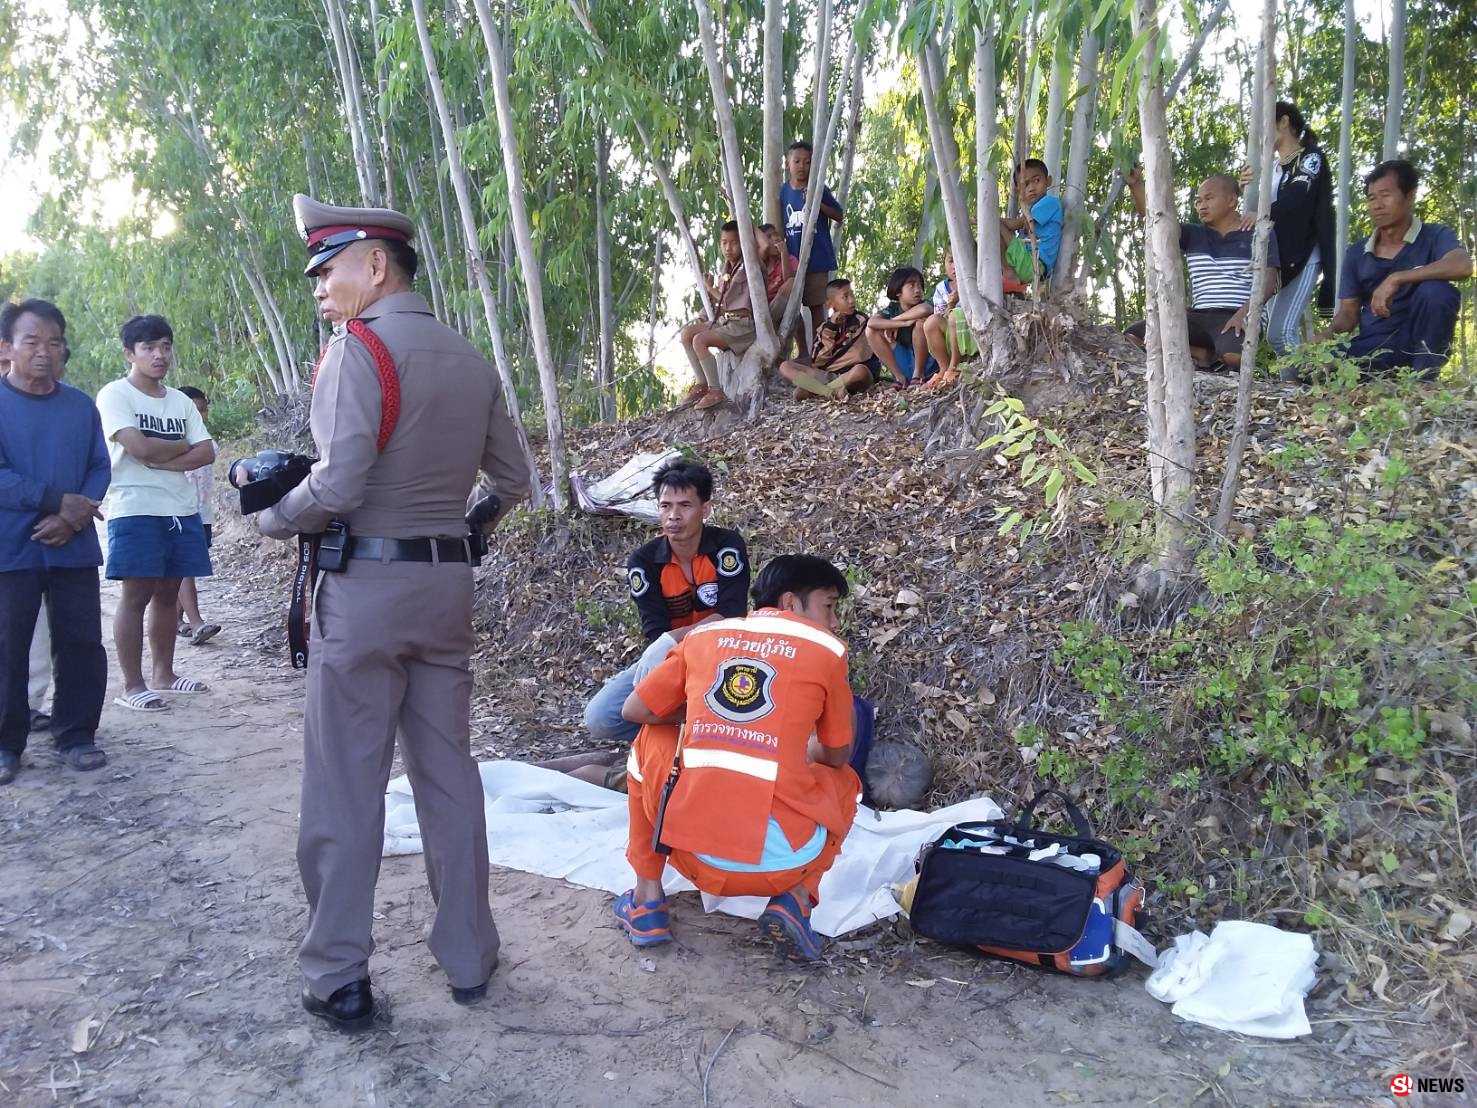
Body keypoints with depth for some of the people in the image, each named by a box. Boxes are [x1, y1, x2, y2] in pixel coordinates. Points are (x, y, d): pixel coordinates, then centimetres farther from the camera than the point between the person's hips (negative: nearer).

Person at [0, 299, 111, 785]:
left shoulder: (81, 405, 7)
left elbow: (100, 468, 4)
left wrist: (74, 518, -12)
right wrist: (61, 502, -17)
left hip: (74, 547, 3)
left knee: (82, 642, 5)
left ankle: (76, 735, 18)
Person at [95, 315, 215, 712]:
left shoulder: (181, 401, 14)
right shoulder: (115, 395, -3)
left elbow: (207, 453, 3)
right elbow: (140, 447, -17)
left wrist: (160, 460, -11)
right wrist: (184, 445, -1)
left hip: (182, 510, 6)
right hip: (135, 510, -6)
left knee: (168, 593, 11)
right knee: (137, 594, -6)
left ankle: (164, 673, 20)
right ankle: (132, 685, -1)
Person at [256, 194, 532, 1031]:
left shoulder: (359, 345, -10)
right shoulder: (470, 359, 9)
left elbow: (337, 486, -19)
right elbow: (513, 482, 13)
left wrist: (270, 517, -1)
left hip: (366, 585, -6)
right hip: (447, 583, 6)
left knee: (345, 787, 4)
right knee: (450, 774, 13)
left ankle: (339, 978, 12)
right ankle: (470, 959, 22)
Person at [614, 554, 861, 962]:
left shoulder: (705, 635, 11)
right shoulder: (827, 649, 5)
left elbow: (635, 710, 18)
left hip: (693, 852, 2)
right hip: (781, 861, -1)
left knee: (651, 739, 30)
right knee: (844, 780, 29)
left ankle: (647, 899, 23)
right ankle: (796, 899, 6)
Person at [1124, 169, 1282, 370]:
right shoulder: (1194, 235, 16)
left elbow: (1268, 280, -3)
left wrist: (1242, 313, -21)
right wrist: (1136, 185, -17)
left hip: (1238, 317, -5)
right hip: (1199, 315, 5)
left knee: (1233, 355, -41)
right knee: (1132, 338, -15)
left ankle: (1217, 357, -1)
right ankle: (1206, 354, -3)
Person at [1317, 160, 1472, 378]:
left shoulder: (1435, 237, -2)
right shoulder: (1357, 252, 11)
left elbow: (1462, 266, -25)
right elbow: (1348, 312, 10)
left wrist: (1396, 279, -32)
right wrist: (1328, 335, -12)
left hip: (1419, 344, -2)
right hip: (1371, 347, 2)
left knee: (1435, 290, -31)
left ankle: (1422, 382, -18)